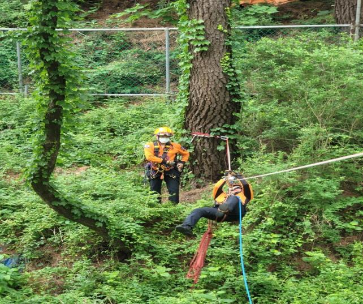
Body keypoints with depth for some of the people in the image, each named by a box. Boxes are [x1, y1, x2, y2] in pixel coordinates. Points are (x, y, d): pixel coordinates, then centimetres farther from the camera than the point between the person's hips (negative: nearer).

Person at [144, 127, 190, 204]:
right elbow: (149, 157, -22)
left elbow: (186, 154, 18)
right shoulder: (151, 146, -6)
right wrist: (164, 161, -21)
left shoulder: (175, 146, 4)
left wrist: (182, 162, 0)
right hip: (156, 172, -1)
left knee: (174, 191, -6)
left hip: (170, 172, 1)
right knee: (155, 192, 8)